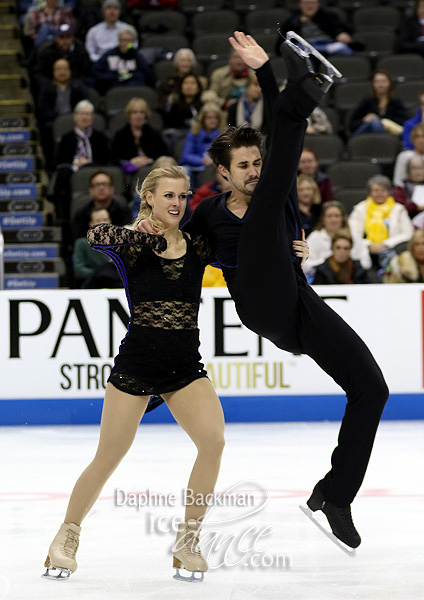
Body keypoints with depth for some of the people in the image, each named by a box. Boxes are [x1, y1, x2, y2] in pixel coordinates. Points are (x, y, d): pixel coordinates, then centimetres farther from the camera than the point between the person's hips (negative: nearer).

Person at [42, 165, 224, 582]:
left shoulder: (198, 247, 7)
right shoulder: (133, 243, -4)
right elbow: (95, 237, -24)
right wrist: (140, 232, -35)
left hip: (185, 367, 3)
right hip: (136, 363, -3)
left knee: (213, 439, -21)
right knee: (108, 458, 3)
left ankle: (187, 539, -6)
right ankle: (67, 535, 26)